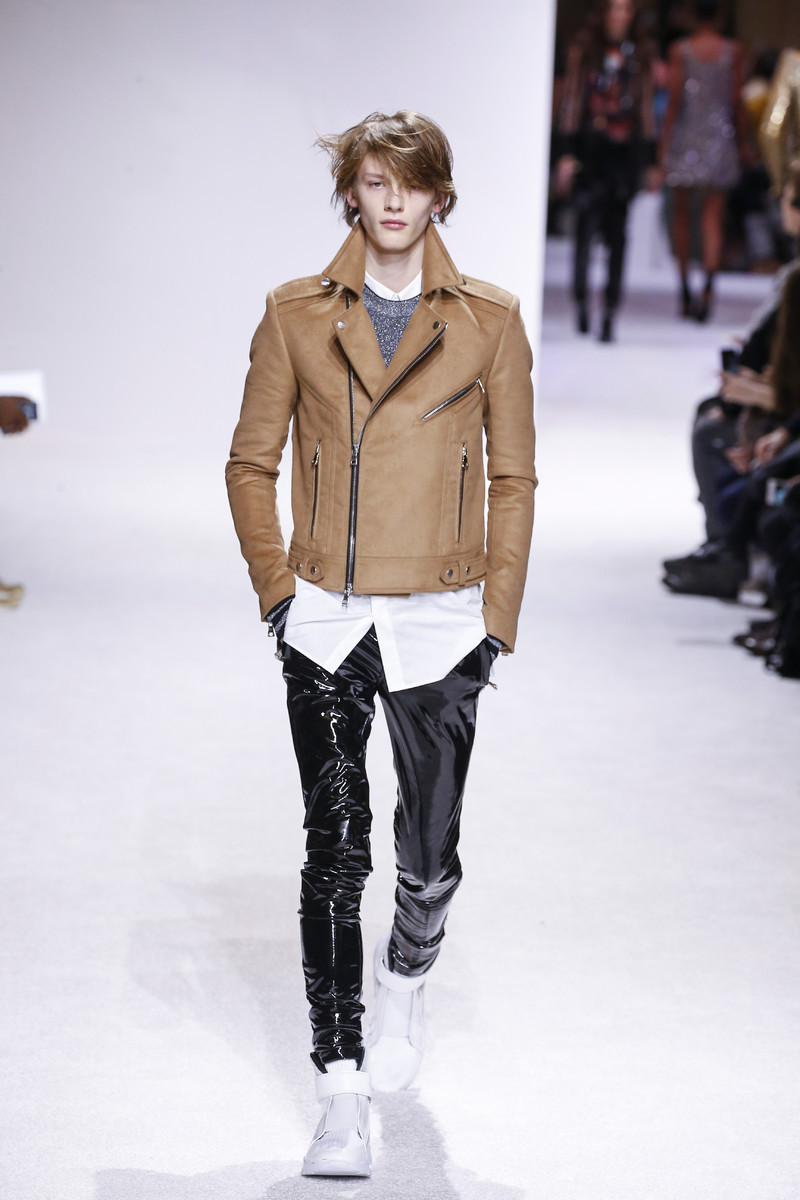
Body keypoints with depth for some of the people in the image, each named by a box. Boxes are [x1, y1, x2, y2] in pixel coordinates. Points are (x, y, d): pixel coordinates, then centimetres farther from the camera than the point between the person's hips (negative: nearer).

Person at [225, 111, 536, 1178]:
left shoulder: (488, 321, 2)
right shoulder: (297, 314, 4)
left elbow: (514, 480, 5)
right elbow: (252, 463, 8)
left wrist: (497, 619, -1)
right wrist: (277, 588, -2)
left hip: (439, 626, 0)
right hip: (326, 621, 0)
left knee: (429, 858, 1)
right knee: (336, 849, -5)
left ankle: (407, 975, 36)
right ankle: (343, 1094, 0)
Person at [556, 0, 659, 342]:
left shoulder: (640, 53, 10)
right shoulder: (584, 48, 5)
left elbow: (646, 106, 12)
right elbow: (571, 100, 3)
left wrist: (651, 161, 10)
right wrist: (566, 153, -3)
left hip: (626, 151, 1)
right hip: (590, 149, -1)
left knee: (617, 234, -2)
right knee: (586, 224, -7)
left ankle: (609, 314, -1)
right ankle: (581, 301, 11)